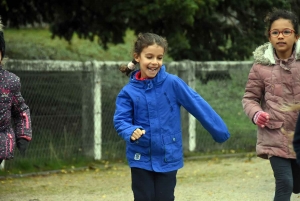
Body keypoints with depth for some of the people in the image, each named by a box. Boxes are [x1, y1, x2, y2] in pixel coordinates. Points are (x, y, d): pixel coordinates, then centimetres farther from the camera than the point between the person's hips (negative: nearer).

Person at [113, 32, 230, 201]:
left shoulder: (172, 83, -8)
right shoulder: (129, 92, -5)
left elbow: (198, 106, -5)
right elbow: (120, 120, -10)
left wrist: (220, 130, -4)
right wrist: (132, 131, -32)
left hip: (168, 158, 0)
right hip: (141, 158, 0)